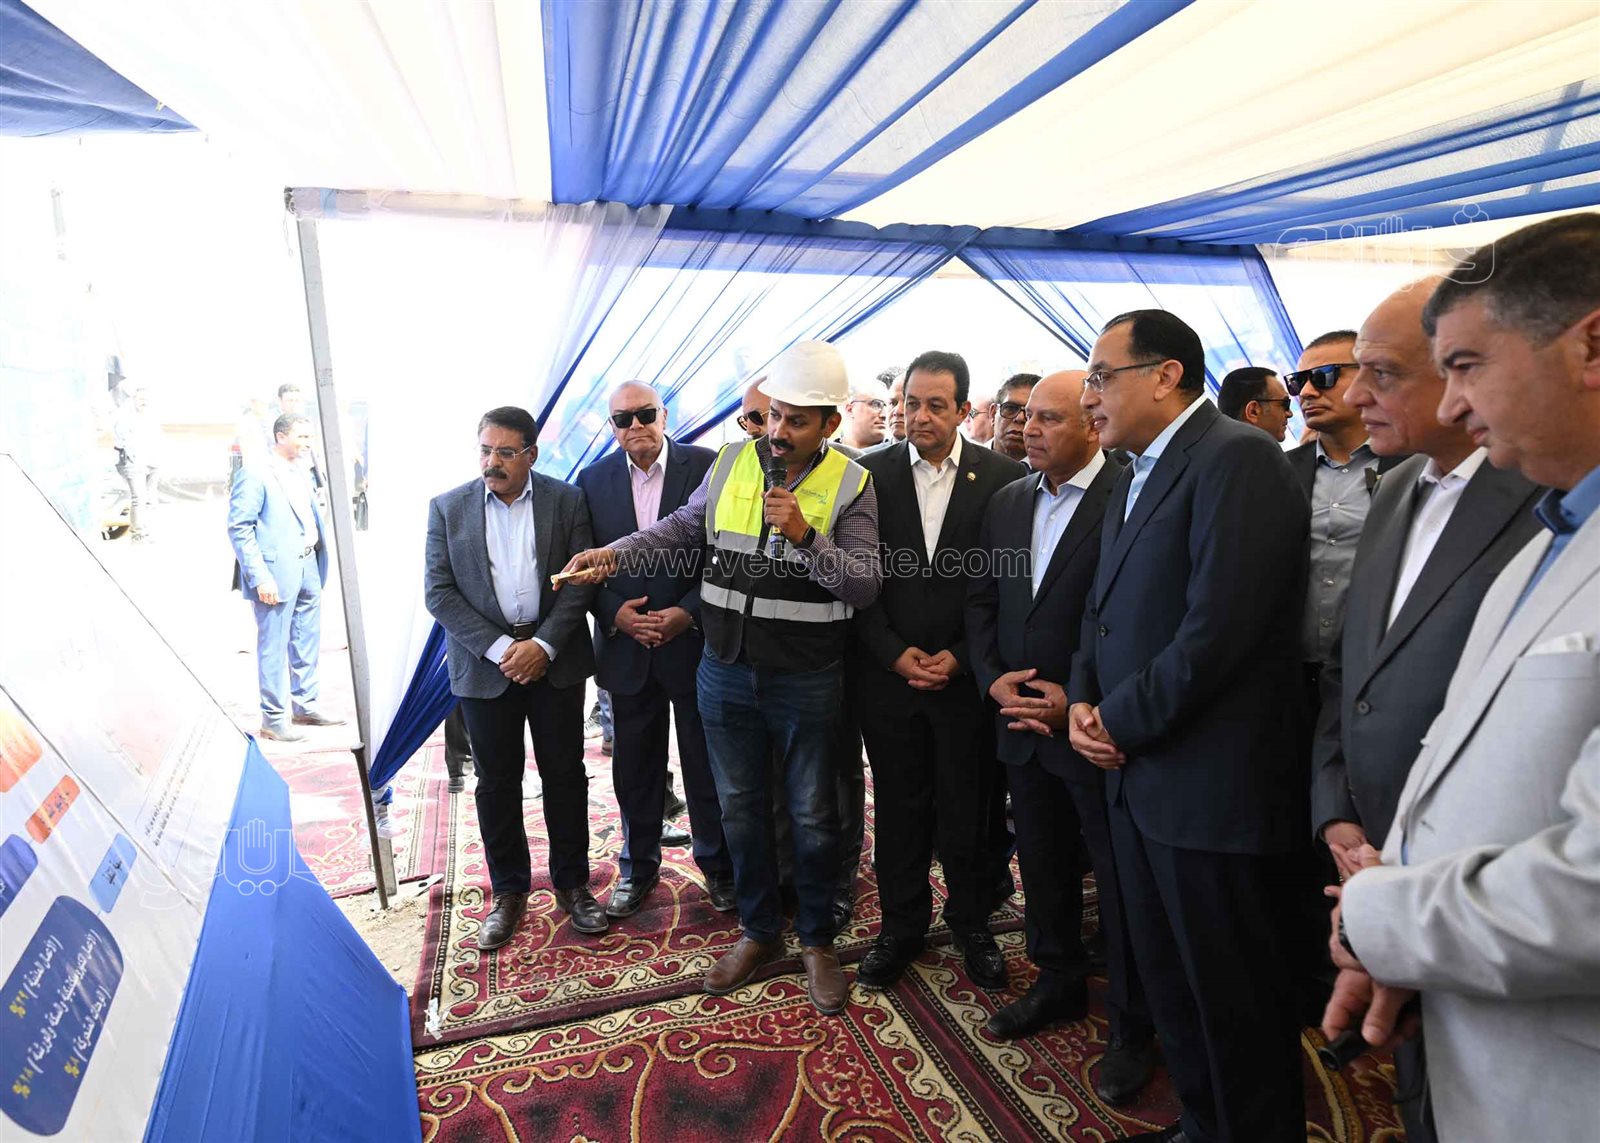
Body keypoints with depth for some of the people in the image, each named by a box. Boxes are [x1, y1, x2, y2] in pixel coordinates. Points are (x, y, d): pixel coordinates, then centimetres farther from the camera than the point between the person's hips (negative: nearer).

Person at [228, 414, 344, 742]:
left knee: (308, 644, 16)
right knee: (273, 648, 1)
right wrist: (259, 578, -19)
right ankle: (273, 719, 11)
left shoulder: (302, 472, 14)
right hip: (277, 573, -8)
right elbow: (239, 528, -14)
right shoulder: (254, 474, -10)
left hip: (309, 569, 8)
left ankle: (304, 706, 29)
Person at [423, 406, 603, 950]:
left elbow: (580, 579, -4)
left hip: (554, 659, 0)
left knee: (565, 774, 8)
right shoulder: (448, 508, 2)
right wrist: (498, 649, -13)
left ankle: (572, 883, 25)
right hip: (484, 664, 1)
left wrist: (542, 645, -14)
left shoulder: (566, 500, -1)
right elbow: (439, 591, -3)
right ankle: (508, 891, 26)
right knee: (496, 781, 10)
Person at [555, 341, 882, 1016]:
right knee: (740, 806, 15)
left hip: (805, 681, -3)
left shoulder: (850, 485, -9)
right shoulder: (731, 465, 1)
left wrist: (806, 535, -26)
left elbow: (865, 587, -14)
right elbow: (682, 527, 16)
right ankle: (759, 931, 36)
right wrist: (613, 554, 7)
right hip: (725, 673, 4)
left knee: (811, 814, 10)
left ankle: (817, 940, 32)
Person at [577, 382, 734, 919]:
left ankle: (718, 865, 31)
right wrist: (614, 612, -10)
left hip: (694, 641, -2)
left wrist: (689, 612, -15)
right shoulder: (593, 480, 3)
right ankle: (637, 868, 35)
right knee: (635, 768, 15)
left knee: (707, 767, 10)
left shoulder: (707, 467, -6)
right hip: (627, 646, 3)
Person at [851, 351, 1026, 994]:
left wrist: (961, 657, -9)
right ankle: (902, 924, 32)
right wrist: (895, 652, -9)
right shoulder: (873, 474, 0)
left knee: (967, 813, 11)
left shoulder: (1002, 478, -2)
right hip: (889, 671, 1)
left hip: (967, 676, -1)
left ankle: (971, 922, 34)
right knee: (899, 811, 13)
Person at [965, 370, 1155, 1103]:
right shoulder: (1007, 501, 8)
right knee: (1043, 867, 20)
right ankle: (1059, 982, 42)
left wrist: (1081, 699, -17)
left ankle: (1133, 1024, 29)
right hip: (1022, 721, 6)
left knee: (1119, 879, 9)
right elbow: (980, 600, 11)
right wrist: (993, 679, -3)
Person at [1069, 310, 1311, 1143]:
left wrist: (1119, 720, -13)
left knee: (1234, 997, 9)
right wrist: (1082, 701, 1)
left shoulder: (1238, 459, -15)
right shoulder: (1137, 474, 13)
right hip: (1137, 776, 9)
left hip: (1211, 785, -9)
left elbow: (1218, 628, -24)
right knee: (1167, 981, 22)